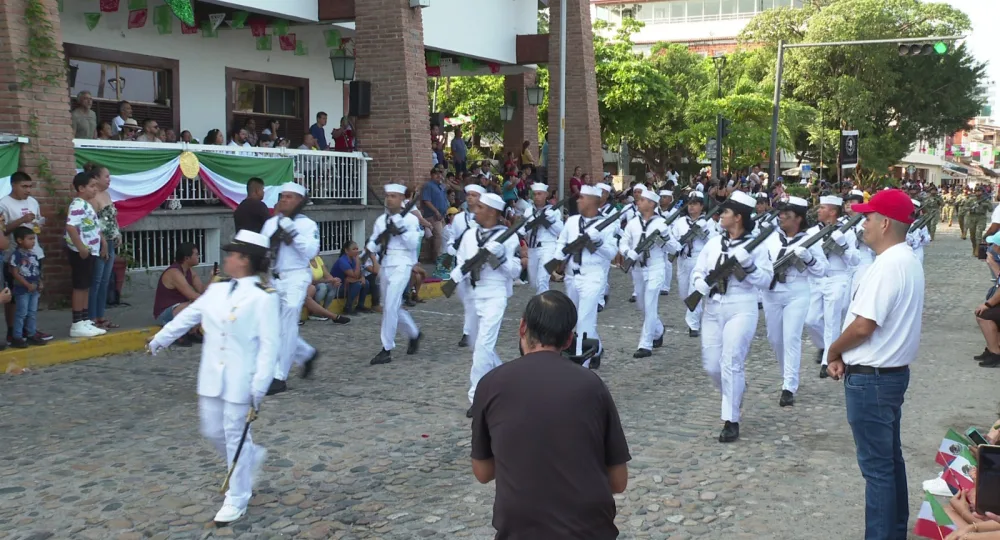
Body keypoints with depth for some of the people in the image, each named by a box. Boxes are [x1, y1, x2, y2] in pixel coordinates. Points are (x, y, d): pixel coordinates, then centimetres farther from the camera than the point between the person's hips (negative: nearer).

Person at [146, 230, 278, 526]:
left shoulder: (263, 296, -14)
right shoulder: (216, 289, 7)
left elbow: (269, 344, -16)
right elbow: (189, 316, 21)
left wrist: (259, 386, -20)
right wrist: (159, 339, 30)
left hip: (241, 380, -7)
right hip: (212, 376, 7)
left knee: (235, 435, 1)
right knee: (213, 431, 14)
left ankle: (237, 500, 13)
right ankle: (253, 457, 40)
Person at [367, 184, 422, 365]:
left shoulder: (410, 219, -4)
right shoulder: (381, 220, 11)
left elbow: (412, 244, -10)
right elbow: (374, 243, 7)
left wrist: (400, 229, -19)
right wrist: (369, 248, -14)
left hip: (401, 265, -6)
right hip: (385, 266, 6)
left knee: (390, 306, -13)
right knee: (394, 307, 14)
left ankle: (387, 350, -8)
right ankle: (414, 334, 37)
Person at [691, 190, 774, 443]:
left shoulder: (755, 246, -4)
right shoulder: (713, 243, 10)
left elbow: (765, 280, -8)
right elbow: (697, 271, 9)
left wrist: (747, 265, -23)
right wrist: (701, 285, -12)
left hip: (741, 310, -5)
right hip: (712, 310, 5)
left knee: (731, 364, -11)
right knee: (711, 365, 7)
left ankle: (731, 421, -4)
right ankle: (735, 391, 38)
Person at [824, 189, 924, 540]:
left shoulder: (888, 265, -22)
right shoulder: (906, 260, 10)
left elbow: (863, 326, -25)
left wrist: (833, 352, -7)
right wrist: (846, 355, 5)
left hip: (871, 378, -10)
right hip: (891, 371, 10)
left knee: (877, 466, -2)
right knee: (889, 458, 19)